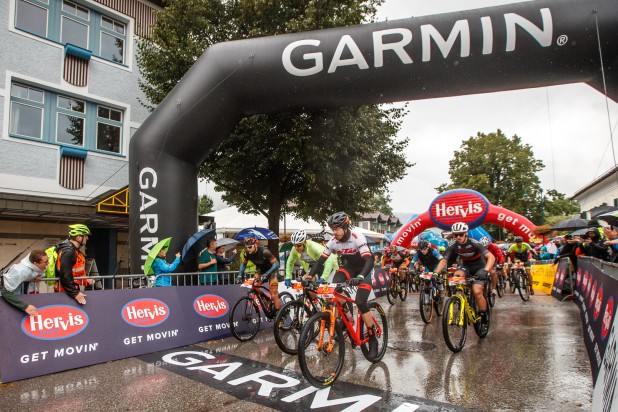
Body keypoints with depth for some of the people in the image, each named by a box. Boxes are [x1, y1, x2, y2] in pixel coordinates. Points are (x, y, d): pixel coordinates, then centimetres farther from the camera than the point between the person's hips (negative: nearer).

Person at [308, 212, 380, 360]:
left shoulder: (357, 237, -30)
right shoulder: (333, 241, -15)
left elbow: (369, 260, -40)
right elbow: (321, 260, -11)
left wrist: (360, 277, -57)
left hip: (364, 269, -5)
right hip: (348, 266, 5)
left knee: (360, 302, -20)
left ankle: (373, 339, -4)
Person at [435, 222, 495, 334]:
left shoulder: (474, 244, -27)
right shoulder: (453, 246, -16)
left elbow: (491, 257, -35)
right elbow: (444, 260, -17)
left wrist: (485, 270, -52)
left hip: (479, 268, -3)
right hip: (466, 267, 3)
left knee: (477, 292, -22)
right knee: (456, 276, -31)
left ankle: (484, 320, -2)